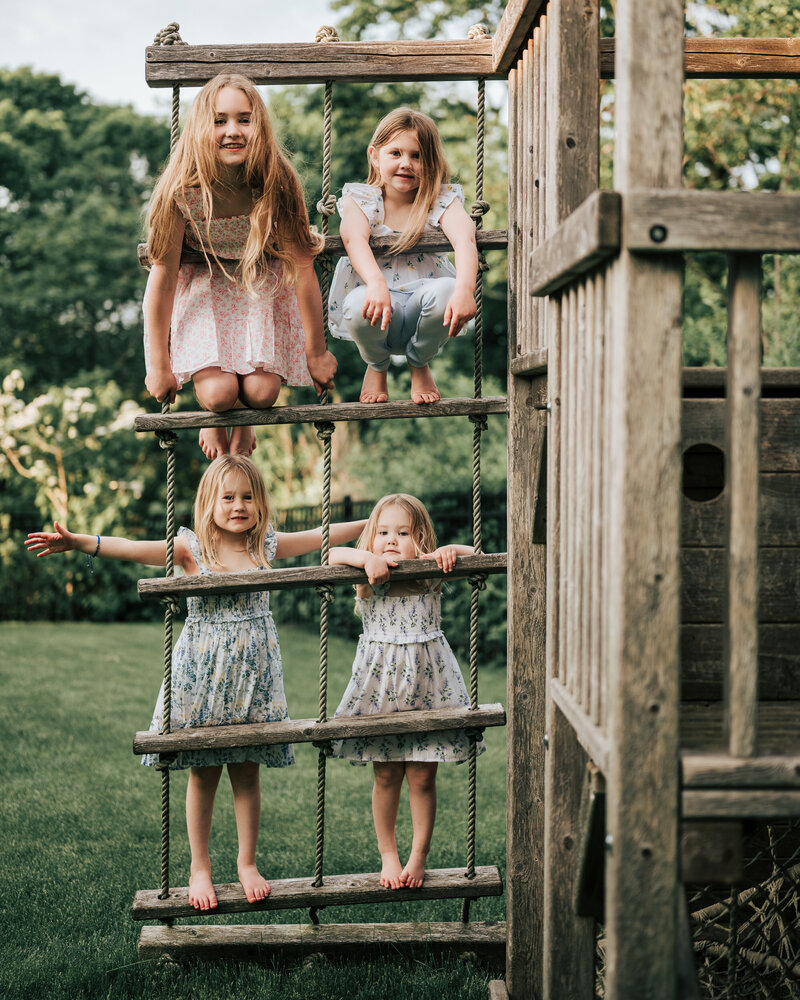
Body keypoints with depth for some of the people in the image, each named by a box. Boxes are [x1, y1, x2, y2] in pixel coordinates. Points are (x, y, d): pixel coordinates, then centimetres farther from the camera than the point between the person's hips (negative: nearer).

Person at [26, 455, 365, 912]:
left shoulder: (268, 546, 2)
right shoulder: (191, 548, -7)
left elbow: (324, 535, 12)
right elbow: (134, 549, -19)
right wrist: (77, 541, -32)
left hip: (252, 672, 2)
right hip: (202, 672, -2)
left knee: (247, 772, 7)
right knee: (203, 775, 6)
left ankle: (248, 864, 23)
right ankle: (200, 869, 21)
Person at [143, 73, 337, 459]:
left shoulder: (276, 185, -26)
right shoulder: (182, 193, -27)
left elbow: (303, 270, -17)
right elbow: (162, 279, -17)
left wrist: (317, 353, -10)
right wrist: (158, 366, -10)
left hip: (263, 286, 1)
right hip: (204, 289, -1)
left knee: (261, 391, -17)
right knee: (217, 392, -19)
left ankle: (245, 424, 24)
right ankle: (215, 417, 22)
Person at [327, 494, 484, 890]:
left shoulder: (431, 576, 1)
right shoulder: (369, 581, 0)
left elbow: (474, 555, 2)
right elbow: (332, 556, -10)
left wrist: (450, 551, -17)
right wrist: (367, 558, -23)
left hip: (426, 683, 0)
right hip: (381, 684, 0)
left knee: (422, 777, 4)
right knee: (386, 776, 7)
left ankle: (418, 856, 19)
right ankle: (387, 854, 23)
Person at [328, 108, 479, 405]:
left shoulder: (442, 200, -1)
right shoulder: (360, 200, 0)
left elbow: (464, 239, -22)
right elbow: (354, 239, -22)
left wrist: (465, 290, -44)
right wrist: (376, 283, -45)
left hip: (421, 308, 1)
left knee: (446, 290, -33)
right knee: (359, 305, -35)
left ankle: (419, 364, 1)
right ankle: (376, 365, 4)